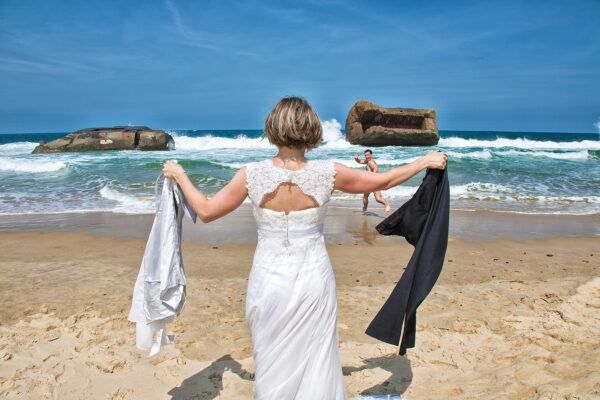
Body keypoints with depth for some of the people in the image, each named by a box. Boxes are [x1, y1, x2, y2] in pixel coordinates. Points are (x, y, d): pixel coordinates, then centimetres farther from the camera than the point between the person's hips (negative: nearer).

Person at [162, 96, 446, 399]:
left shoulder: (252, 175, -12)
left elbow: (206, 212, -1)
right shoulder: (327, 173, -12)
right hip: (314, 280, 0)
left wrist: (179, 175, 14)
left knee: (272, 363, 19)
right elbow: (382, 181, 1)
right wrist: (425, 161, 17)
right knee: (315, 364, 19)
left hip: (269, 281, 1)